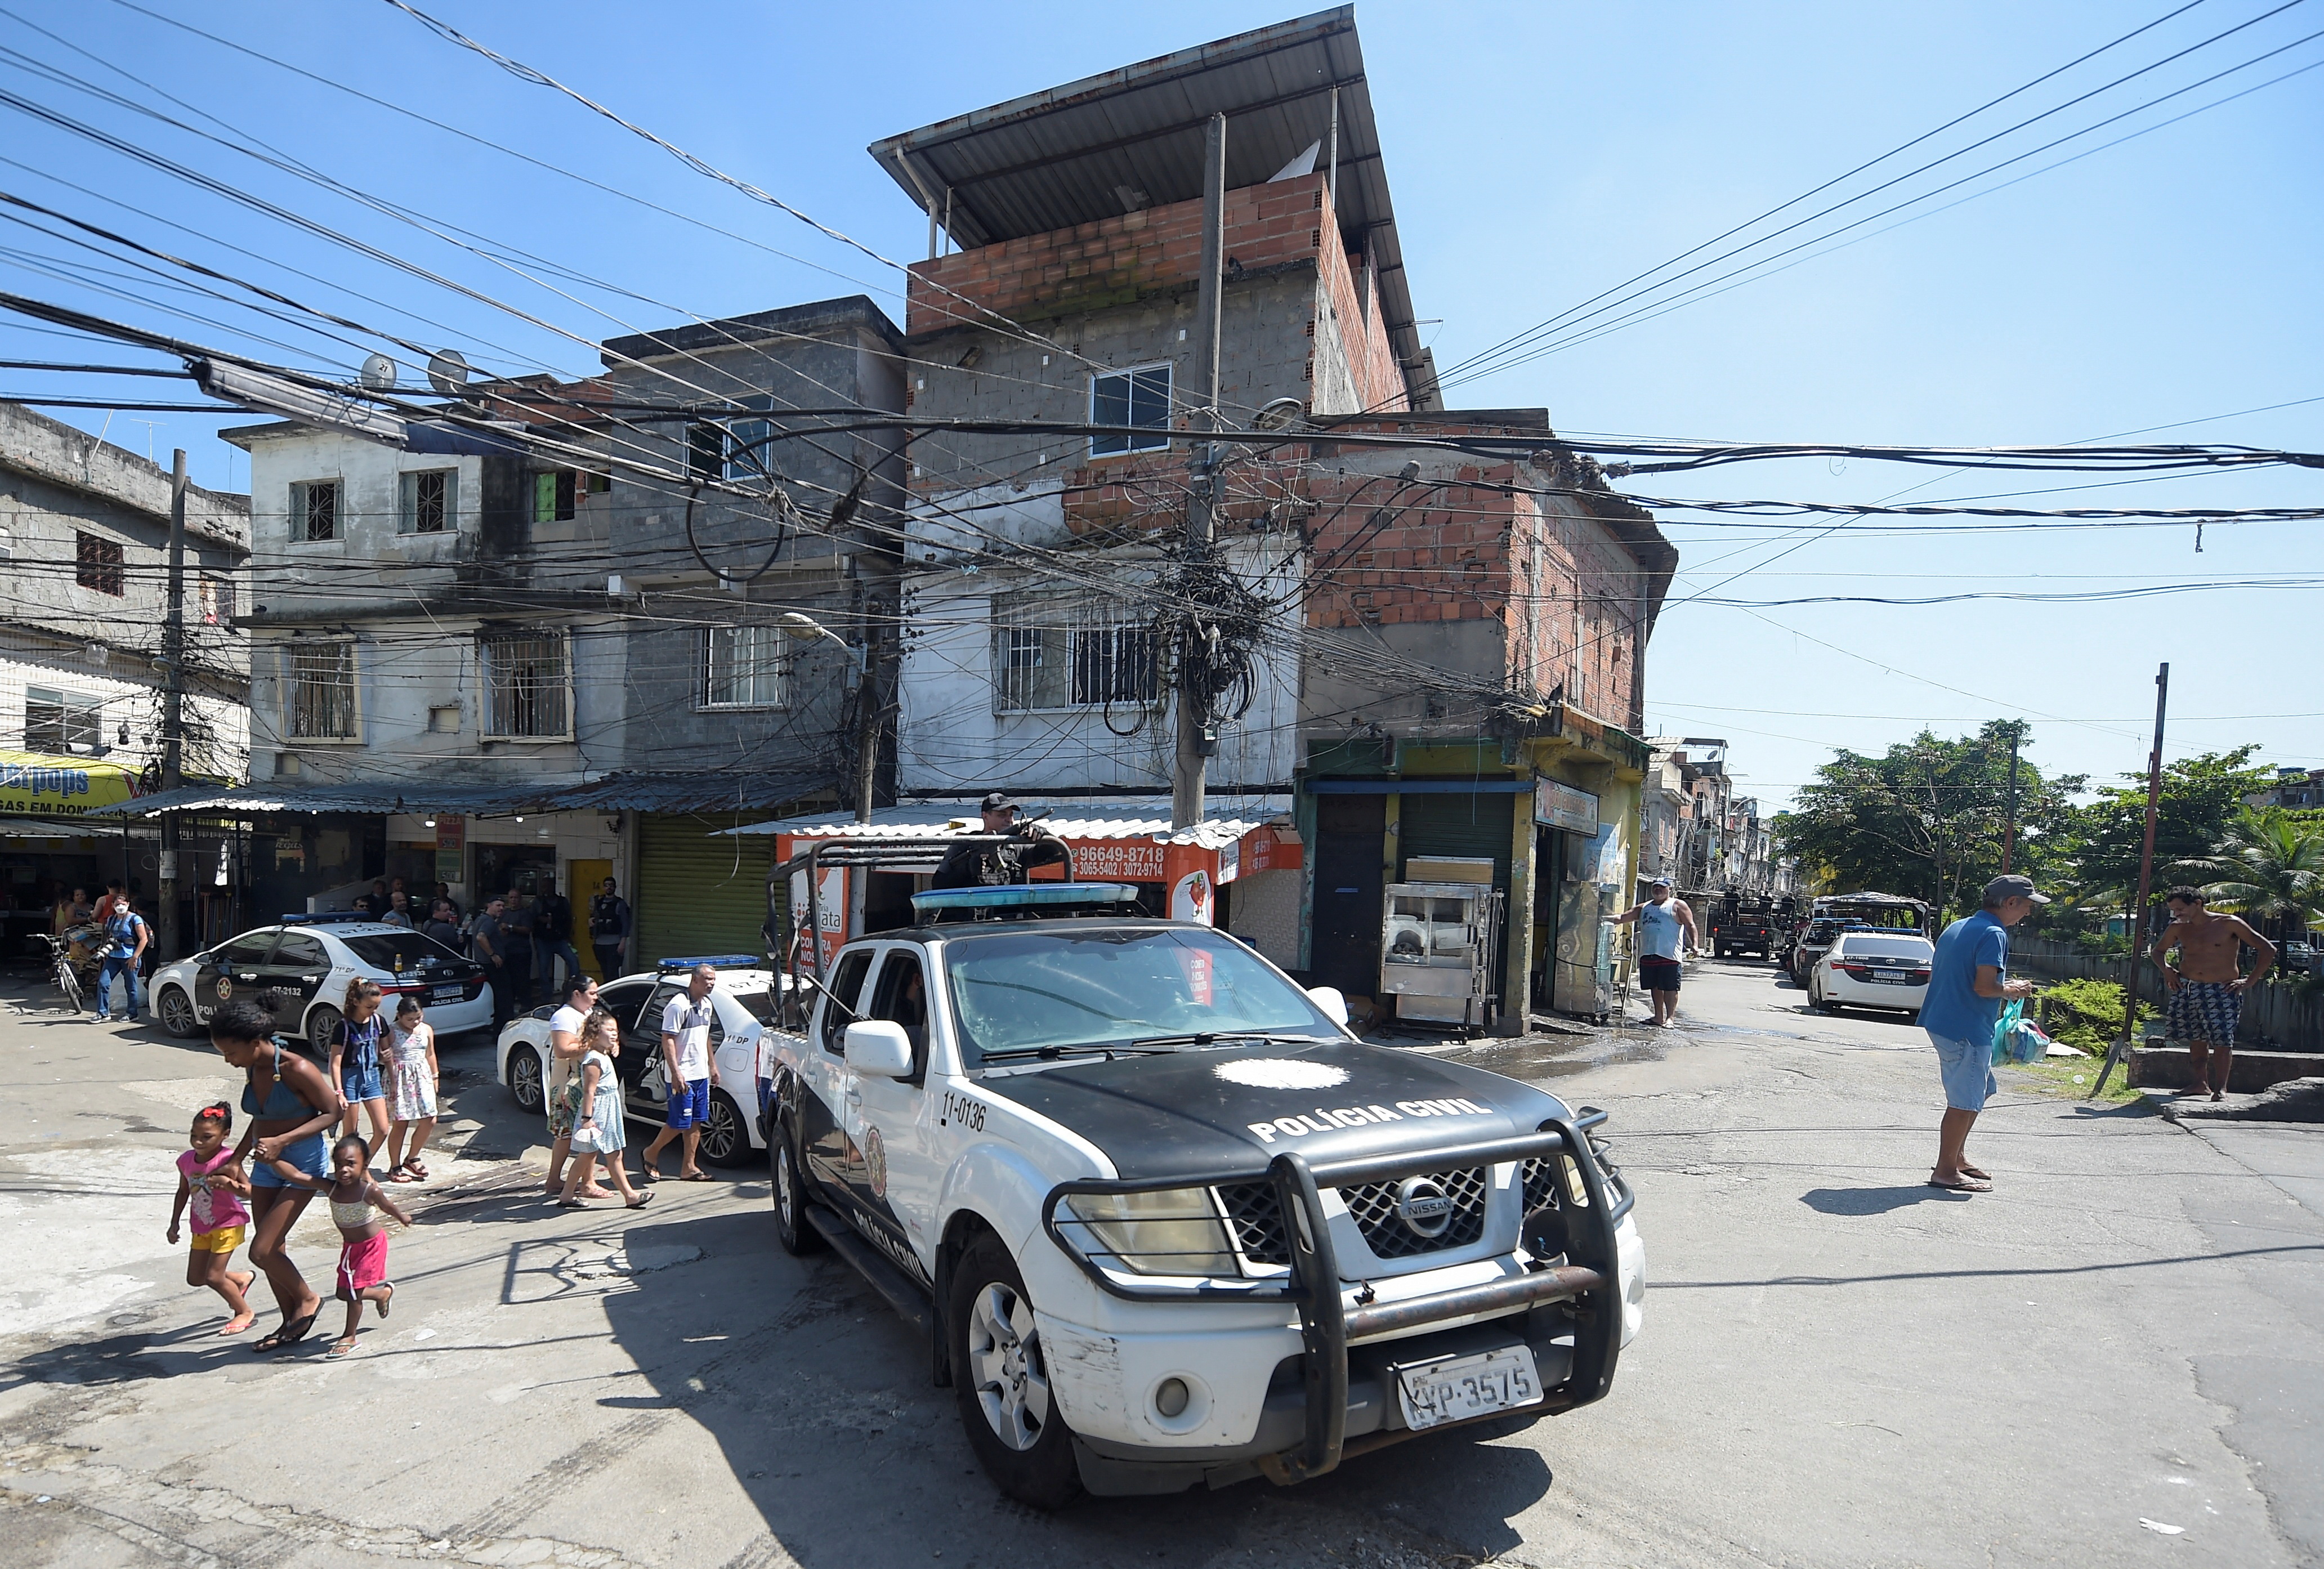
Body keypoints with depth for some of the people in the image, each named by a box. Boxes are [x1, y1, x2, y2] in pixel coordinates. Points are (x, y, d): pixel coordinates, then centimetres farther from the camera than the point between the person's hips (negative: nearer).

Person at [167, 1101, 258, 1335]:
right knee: (195, 1278, 12)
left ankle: (244, 1312, 17)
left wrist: (230, 1184, -44)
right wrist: (174, 1223, 12)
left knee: (214, 1277, -7)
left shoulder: (227, 1161, -23)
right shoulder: (186, 1160, -5)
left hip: (228, 1224, -7)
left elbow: (249, 1192, -25)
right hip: (201, 1226, 7)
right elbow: (183, 1191, 12)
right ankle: (242, 1278, 38)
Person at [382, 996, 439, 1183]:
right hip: (400, 1078, -5)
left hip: (422, 1076, 5)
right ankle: (395, 1167, 12)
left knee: (429, 1120, 0)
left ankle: (411, 1158, 20)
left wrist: (435, 1077, 18)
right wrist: (392, 1084, -17)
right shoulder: (392, 1032, -8)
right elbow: (386, 1058, -9)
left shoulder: (427, 1030, 7)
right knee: (401, 1123, -1)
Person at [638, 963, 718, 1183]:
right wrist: (676, 1073, -24)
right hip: (682, 1076, -8)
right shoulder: (678, 1006, -16)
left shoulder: (706, 1005, 12)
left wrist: (712, 1065, 22)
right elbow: (668, 1040, -19)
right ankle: (650, 1155, 18)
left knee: (696, 1122, 9)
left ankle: (688, 1168, 15)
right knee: (679, 1123, -3)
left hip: (701, 1074, 8)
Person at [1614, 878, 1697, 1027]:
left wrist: (1694, 944, -13)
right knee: (1655, 987, 11)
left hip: (1669, 955, -5)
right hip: (1647, 955, 6)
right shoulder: (1643, 908, 20)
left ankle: (1670, 1017, -4)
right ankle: (1659, 1017, 19)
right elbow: (1622, 918, 17)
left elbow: (1690, 926, 0)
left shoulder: (1677, 906, 7)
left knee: (1670, 988, -6)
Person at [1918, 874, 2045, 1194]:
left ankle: (1958, 1158, 29)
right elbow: (1984, 987, -24)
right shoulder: (1993, 934, -15)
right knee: (1964, 1102, -1)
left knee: (1979, 1090, 22)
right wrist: (2011, 990, -3)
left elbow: (1938, 975, 18)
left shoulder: (1957, 927, 14)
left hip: (1942, 1022, 10)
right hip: (1966, 1030, -10)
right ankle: (1946, 1171, 6)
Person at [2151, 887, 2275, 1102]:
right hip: (2187, 989, 4)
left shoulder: (2229, 924, -6)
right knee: (2196, 1038, 10)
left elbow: (2268, 950, -3)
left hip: (2222, 991, -4)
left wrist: (2248, 982, -6)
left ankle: (2221, 1088, -4)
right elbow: (2159, 951, 26)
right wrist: (2167, 969, 6)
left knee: (2222, 1039, -8)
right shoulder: (2178, 929, 7)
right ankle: (2201, 1083, 19)